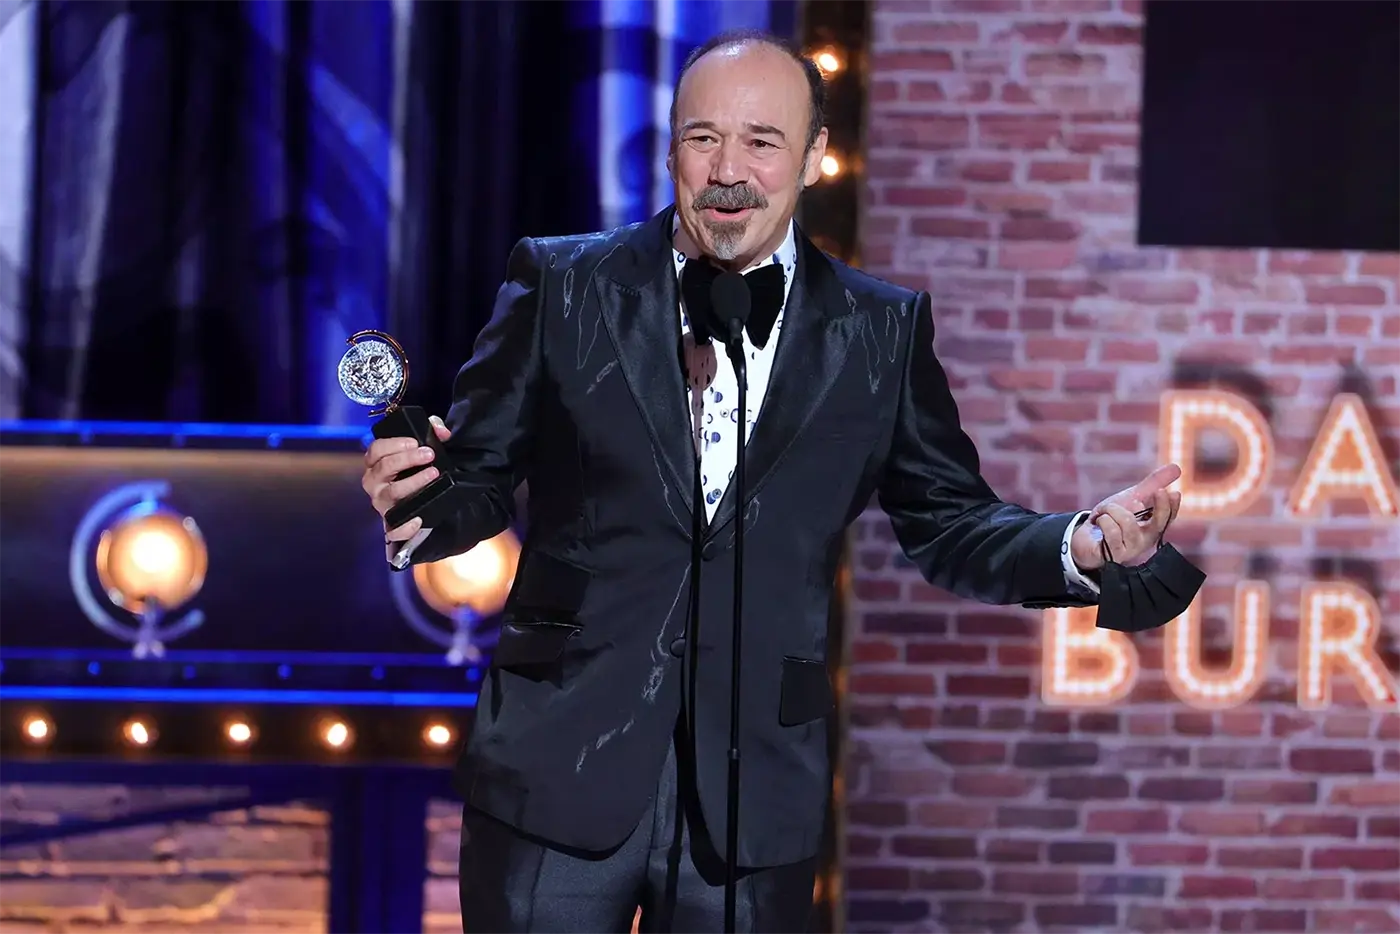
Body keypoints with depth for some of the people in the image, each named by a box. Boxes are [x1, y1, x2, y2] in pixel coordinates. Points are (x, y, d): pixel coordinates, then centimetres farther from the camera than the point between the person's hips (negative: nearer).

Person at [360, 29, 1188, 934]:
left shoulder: (882, 331, 5)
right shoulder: (563, 285, 2)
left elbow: (950, 526, 9)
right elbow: (483, 477, 3)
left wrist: (1084, 544, -9)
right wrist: (420, 508, -19)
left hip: (756, 791, 1)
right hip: (561, 768, -1)